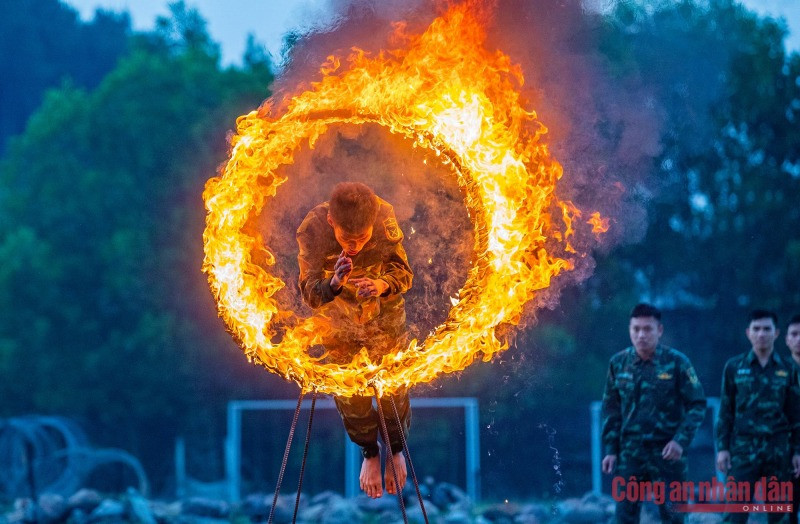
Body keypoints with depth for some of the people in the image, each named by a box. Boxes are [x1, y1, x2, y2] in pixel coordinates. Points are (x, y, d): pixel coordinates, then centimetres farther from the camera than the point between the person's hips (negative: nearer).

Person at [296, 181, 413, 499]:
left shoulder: (385, 218, -30)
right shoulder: (311, 231, -34)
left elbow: (403, 272, -19)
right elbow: (310, 293, -29)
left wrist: (383, 285, -41)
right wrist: (334, 285, -51)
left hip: (384, 315, 1)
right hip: (337, 321, 0)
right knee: (349, 392, 17)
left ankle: (395, 449, 46)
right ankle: (369, 453, 46)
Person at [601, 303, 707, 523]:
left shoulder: (677, 362, -5)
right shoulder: (618, 363, 4)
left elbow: (697, 405, -4)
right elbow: (611, 409, 11)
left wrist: (681, 440, -16)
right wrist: (611, 449, 5)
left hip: (667, 452, -3)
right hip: (630, 450, 3)